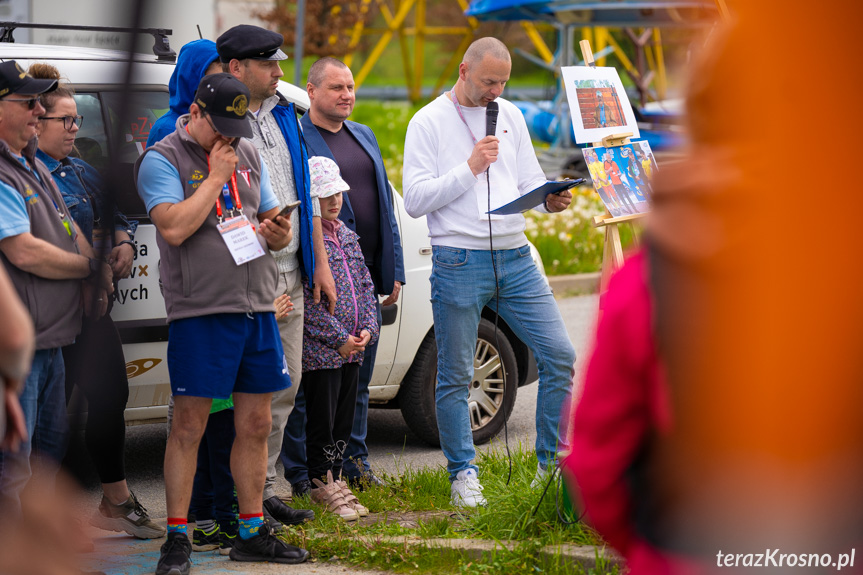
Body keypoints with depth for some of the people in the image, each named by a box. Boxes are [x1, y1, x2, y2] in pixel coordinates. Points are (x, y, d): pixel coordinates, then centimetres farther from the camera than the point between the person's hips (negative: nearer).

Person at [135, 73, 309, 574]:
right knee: (190, 426, -3)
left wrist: (278, 232, -2)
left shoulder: (249, 155, 16)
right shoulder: (162, 159, -4)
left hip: (258, 307, 6)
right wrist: (217, 176, -12)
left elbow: (277, 225, 22)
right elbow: (174, 228, -18)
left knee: (256, 425, 9)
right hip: (200, 309, -6)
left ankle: (253, 533, 17)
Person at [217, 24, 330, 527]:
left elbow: (308, 192, 20)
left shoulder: (283, 115, 14)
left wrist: (320, 262, 16)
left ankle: (263, 489, 21)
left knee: (287, 384, 11)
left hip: (291, 276, 8)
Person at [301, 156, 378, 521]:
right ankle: (322, 483, 11)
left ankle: (334, 479, 24)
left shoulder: (347, 235, 13)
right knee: (322, 421, 1)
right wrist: (338, 338, -16)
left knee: (344, 419, 14)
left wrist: (368, 329, 1)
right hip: (320, 349, -8)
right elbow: (308, 299, -17)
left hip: (352, 346, 8)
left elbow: (365, 284, 16)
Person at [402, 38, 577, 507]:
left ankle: (552, 464, 10)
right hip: (459, 261, -4)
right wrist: (470, 168, -15)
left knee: (559, 356, -2)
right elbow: (414, 200, -8)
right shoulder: (428, 122, -2)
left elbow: (530, 181, 15)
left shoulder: (510, 116, 13)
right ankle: (463, 474, 15)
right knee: (455, 377, 2)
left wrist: (549, 200, -7)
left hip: (515, 257, 4)